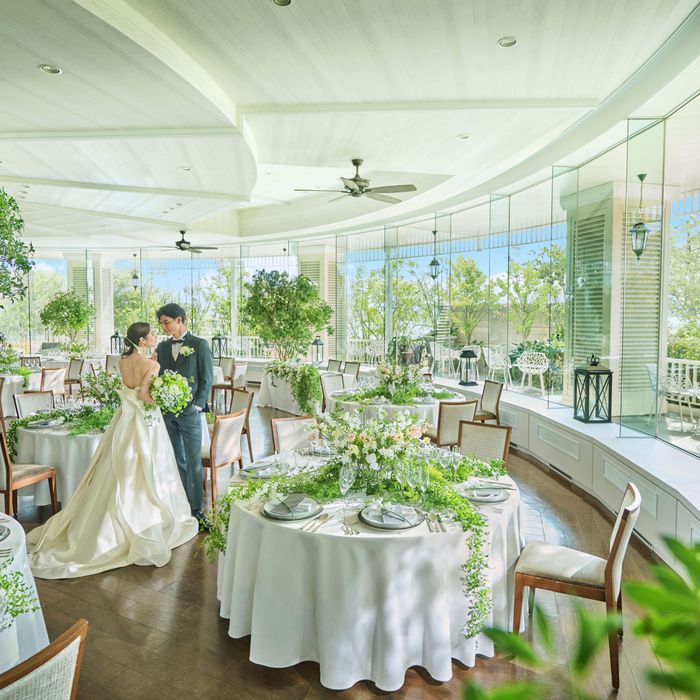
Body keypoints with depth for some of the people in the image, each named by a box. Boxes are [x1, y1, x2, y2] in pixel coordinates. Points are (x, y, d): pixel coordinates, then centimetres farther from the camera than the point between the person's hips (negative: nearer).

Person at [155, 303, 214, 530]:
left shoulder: (200, 345, -2)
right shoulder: (162, 347, 12)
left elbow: (207, 378, -4)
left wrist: (198, 405, -9)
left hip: (189, 412, -4)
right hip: (166, 411, 5)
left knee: (194, 462, -1)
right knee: (177, 461, 11)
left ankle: (197, 510, 7)